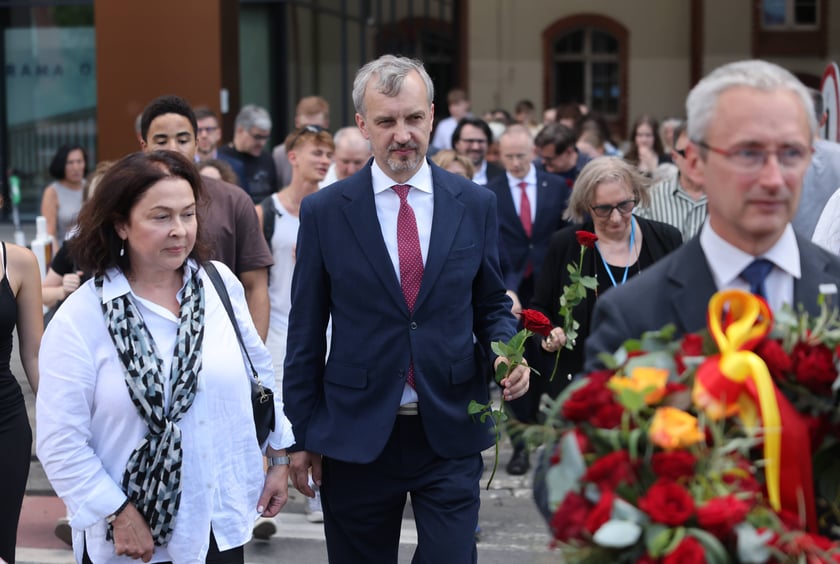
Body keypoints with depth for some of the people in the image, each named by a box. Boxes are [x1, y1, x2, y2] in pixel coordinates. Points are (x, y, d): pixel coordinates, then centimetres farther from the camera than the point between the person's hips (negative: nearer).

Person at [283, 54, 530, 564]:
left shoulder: (475, 205, 3)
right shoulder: (324, 211, -1)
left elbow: (491, 305, 12)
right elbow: (305, 332, 2)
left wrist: (508, 353, -10)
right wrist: (302, 436, 2)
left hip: (451, 432, 1)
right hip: (356, 436, 0)